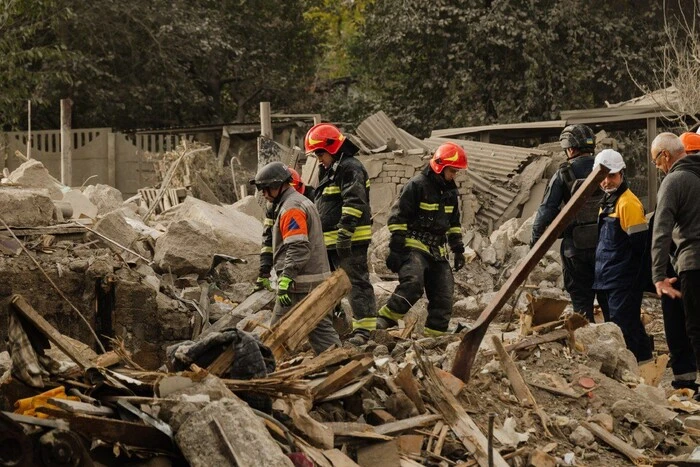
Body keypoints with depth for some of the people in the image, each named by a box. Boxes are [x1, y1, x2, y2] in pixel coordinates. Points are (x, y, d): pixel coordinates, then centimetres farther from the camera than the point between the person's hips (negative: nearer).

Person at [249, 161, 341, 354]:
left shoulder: (291, 209, -14)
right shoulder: (303, 202, 19)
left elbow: (297, 248, -24)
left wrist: (286, 279, -27)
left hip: (299, 285, -10)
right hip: (317, 279, 10)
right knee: (321, 327, 10)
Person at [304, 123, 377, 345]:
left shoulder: (350, 168, -12)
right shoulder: (329, 171, 21)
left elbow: (354, 203, -21)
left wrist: (344, 234, -26)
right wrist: (321, 238, 27)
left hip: (350, 241, -11)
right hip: (330, 241, 11)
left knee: (357, 281, -9)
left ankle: (364, 329, -10)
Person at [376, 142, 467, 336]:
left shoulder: (450, 191, 15)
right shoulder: (417, 186, -10)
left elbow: (454, 223, 26)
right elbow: (397, 216, -12)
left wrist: (458, 249, 20)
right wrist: (396, 247, -16)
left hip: (437, 251, 8)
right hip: (414, 247, -8)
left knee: (443, 296, 2)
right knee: (412, 284, -30)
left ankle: (435, 335, 8)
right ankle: (384, 322, -25)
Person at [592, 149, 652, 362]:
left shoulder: (628, 203, -15)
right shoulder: (608, 202, 16)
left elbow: (639, 244, -17)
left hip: (623, 281, -10)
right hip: (608, 281, 10)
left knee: (623, 326, -12)